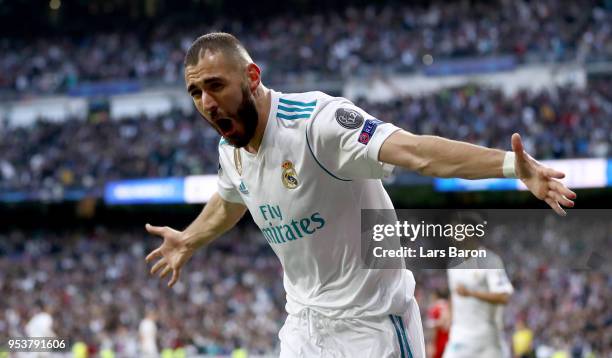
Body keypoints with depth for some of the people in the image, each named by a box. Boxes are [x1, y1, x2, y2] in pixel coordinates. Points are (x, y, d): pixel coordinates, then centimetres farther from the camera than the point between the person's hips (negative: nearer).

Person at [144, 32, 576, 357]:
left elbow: (414, 151, -39)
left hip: (371, 321, -7)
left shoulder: (316, 121, -24)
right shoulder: (231, 150, 2)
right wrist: (188, 241, 46)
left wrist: (511, 164, -54)